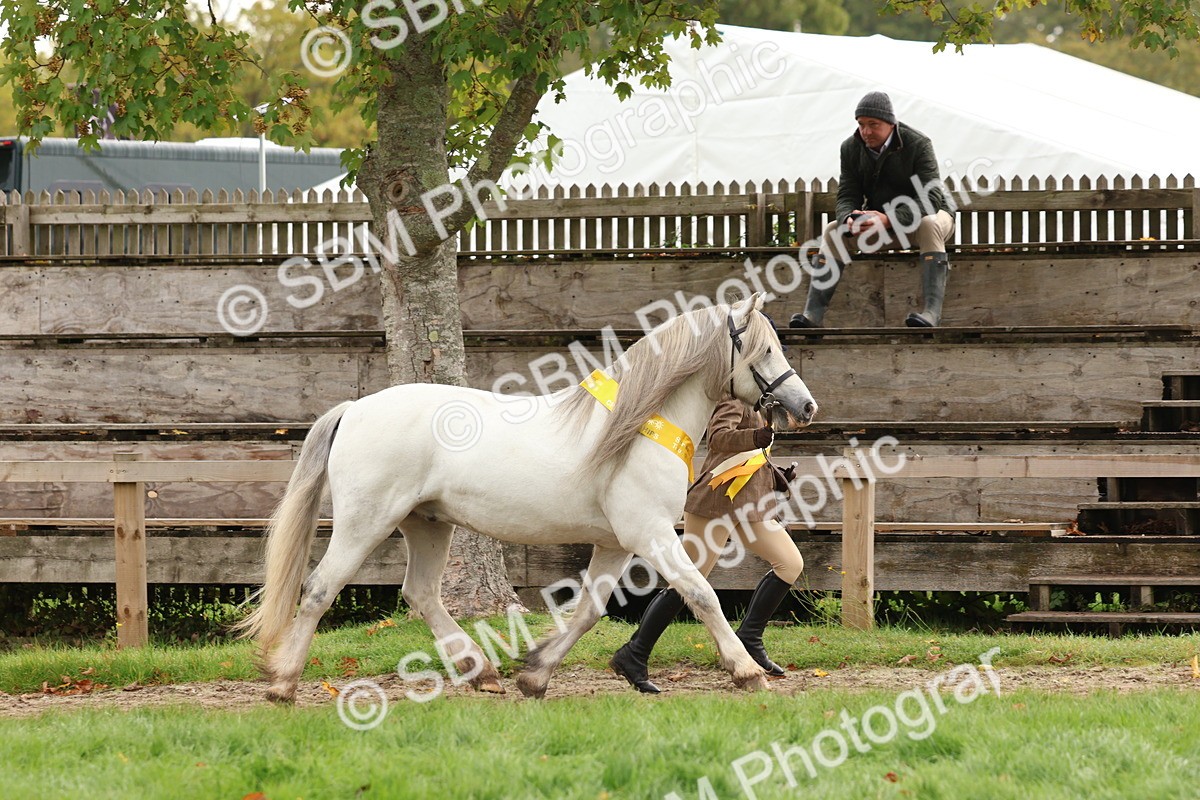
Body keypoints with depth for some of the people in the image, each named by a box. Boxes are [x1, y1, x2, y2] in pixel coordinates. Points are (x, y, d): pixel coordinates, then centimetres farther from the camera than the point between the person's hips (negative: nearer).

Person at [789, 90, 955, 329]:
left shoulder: (918, 144, -21)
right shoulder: (851, 148, -6)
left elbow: (930, 197, -30)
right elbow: (846, 197, -7)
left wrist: (889, 219, -45)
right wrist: (849, 219, -35)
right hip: (878, 220, 5)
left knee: (929, 225, -39)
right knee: (833, 230, -15)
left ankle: (932, 311, -48)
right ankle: (813, 313, -25)